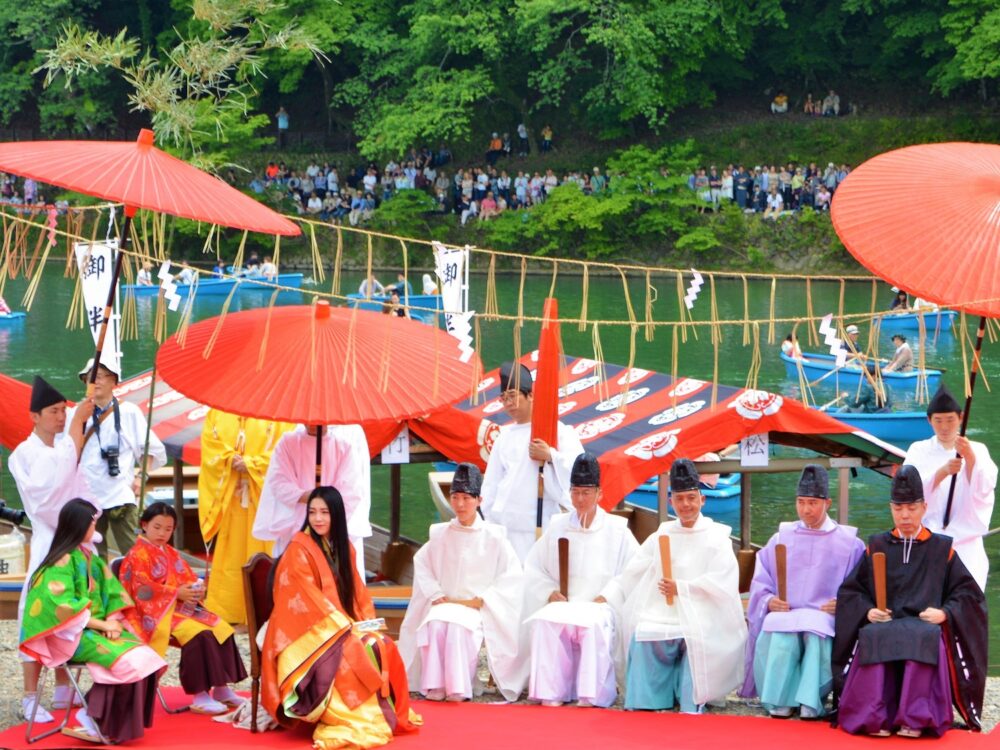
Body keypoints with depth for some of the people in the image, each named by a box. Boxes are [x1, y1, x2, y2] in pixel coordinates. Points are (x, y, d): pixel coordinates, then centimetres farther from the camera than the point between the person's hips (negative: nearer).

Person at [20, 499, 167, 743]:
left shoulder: (91, 559, 16)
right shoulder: (63, 562, -12)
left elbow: (112, 594, 12)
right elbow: (64, 608, -19)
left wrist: (113, 621, -7)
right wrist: (102, 624, -18)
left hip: (98, 628, 8)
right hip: (72, 634, -8)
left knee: (145, 659, -15)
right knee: (125, 661, -27)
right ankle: (92, 718, -13)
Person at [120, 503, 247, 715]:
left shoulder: (170, 553, 21)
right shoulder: (138, 554, -6)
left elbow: (188, 578, 18)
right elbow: (143, 590, -16)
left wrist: (197, 589, -7)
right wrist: (176, 593, -20)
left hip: (181, 607, 9)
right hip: (157, 612, -9)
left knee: (221, 628, -8)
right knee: (197, 634, -30)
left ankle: (221, 689, -3)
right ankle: (199, 696, -26)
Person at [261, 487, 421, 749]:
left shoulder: (344, 548, 11)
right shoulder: (299, 550, -13)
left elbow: (356, 592, 15)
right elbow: (305, 601, -17)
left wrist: (364, 622, -3)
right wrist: (345, 626, -19)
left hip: (339, 628, 7)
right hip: (306, 633, -7)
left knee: (383, 647, -16)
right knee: (355, 653, -30)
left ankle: (389, 715, -7)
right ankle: (355, 722, -24)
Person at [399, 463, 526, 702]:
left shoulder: (493, 537, 2)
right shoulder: (440, 534, 11)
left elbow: (513, 574, -2)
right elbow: (421, 564, 16)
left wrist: (479, 600, -9)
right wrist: (436, 595, -1)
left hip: (478, 610, -3)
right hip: (444, 604, 3)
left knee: (459, 627, -35)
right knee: (434, 625, -31)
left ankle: (459, 688, -26)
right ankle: (434, 686, -27)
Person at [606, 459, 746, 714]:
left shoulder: (716, 536, 8)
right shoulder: (662, 535, 19)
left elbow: (721, 582, -5)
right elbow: (631, 575, 16)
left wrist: (681, 588, -12)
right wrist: (607, 597, 3)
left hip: (701, 616, -3)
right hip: (661, 614, 3)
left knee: (695, 638, -32)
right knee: (642, 637, -25)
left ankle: (692, 705, -19)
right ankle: (646, 701, -13)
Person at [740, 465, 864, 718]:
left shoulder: (848, 543, 11)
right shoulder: (781, 538, 18)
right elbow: (760, 583, 15)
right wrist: (769, 601, -6)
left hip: (825, 617, -2)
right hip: (784, 614, 2)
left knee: (817, 634, -38)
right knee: (780, 638, -34)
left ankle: (810, 703, -30)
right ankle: (779, 701, -26)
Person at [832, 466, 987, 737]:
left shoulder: (942, 549, 14)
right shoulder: (877, 546, 19)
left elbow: (968, 593, 10)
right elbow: (850, 590, 17)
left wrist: (945, 613, -8)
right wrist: (868, 610, -3)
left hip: (925, 625, -1)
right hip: (882, 622, 1)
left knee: (924, 637, -39)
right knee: (873, 637, -37)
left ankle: (915, 719, -39)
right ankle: (873, 717, -39)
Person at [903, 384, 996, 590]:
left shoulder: (977, 450, 11)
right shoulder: (919, 450, 10)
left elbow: (984, 488, -6)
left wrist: (970, 458, -25)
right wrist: (942, 472, -23)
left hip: (966, 543, 0)